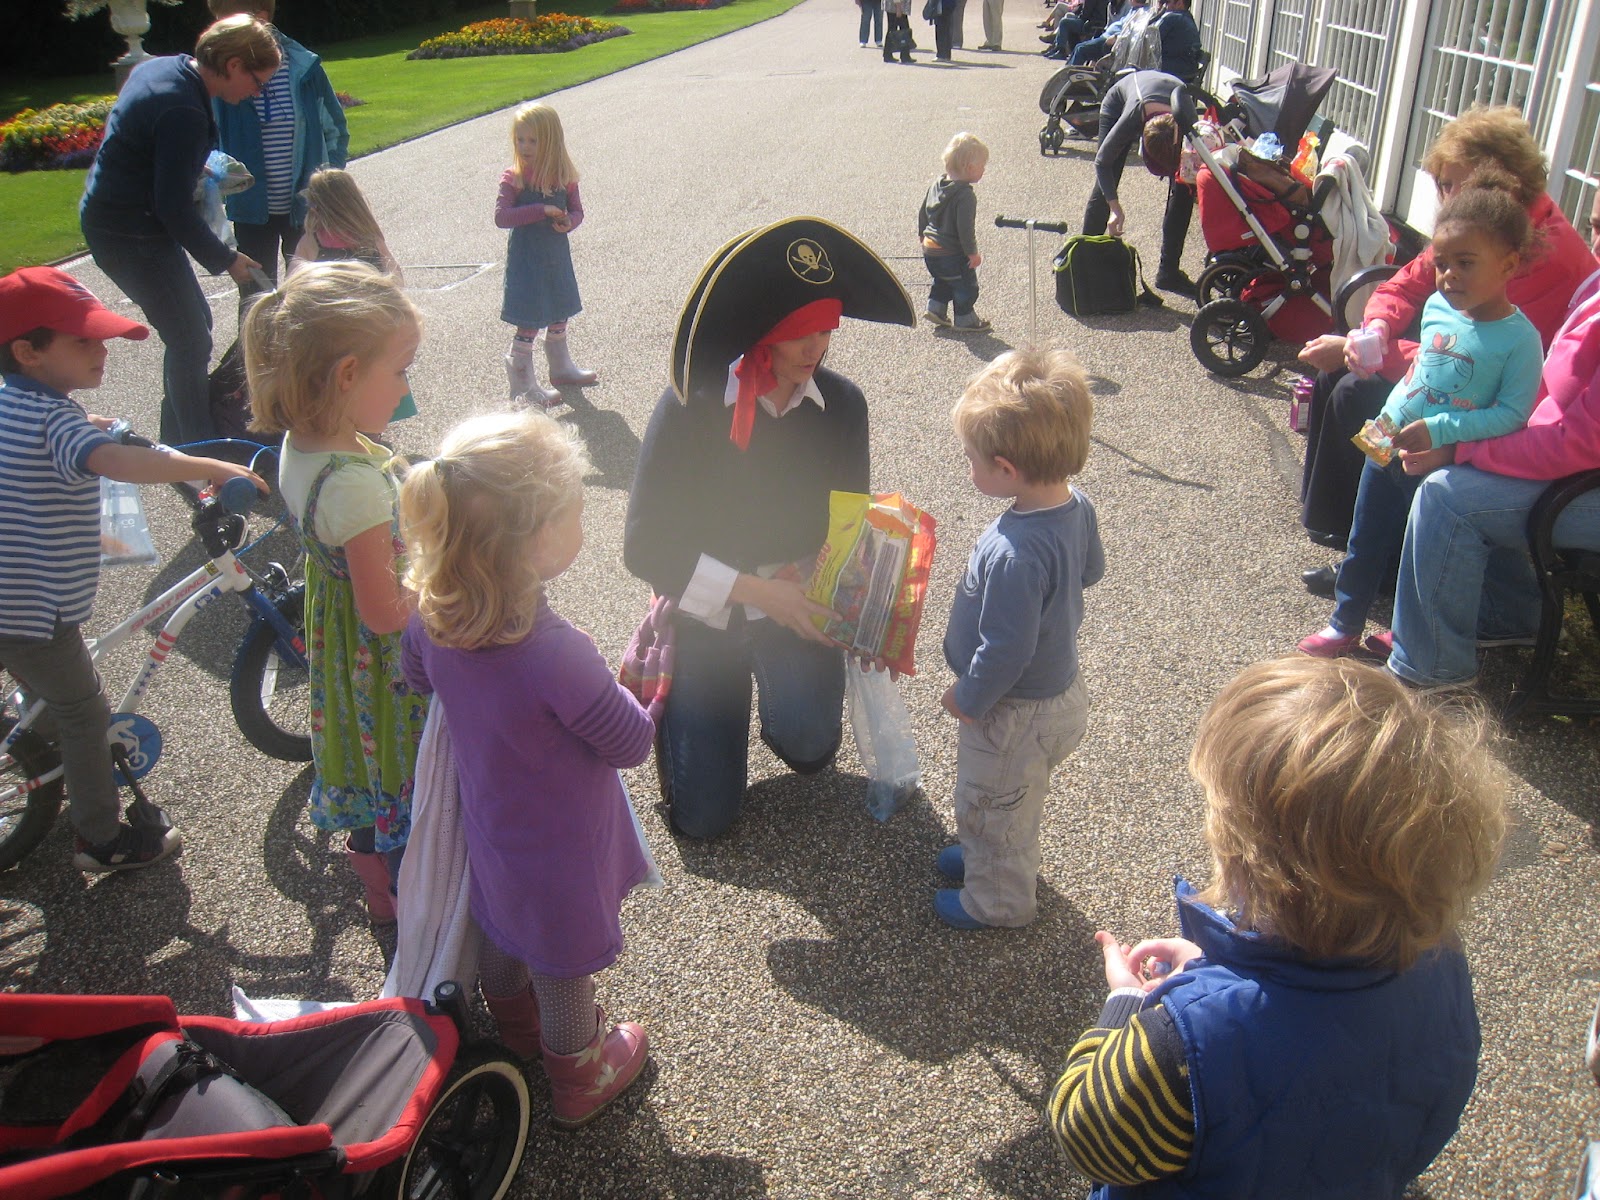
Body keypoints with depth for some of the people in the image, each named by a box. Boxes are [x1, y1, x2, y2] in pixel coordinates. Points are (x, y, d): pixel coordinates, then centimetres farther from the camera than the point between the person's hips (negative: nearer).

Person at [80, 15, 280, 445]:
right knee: (191, 341, -5)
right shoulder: (183, 112, -25)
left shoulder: (161, 67, 5)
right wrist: (226, 259, -15)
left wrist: (196, 167, 11)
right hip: (131, 235, -10)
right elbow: (174, 207, -24)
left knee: (194, 323, 18)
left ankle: (178, 442, 28)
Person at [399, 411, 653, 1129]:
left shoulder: (431, 617, -21)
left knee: (503, 932, 33)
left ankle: (514, 1029, 62)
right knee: (563, 968, 22)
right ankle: (578, 1081, 49)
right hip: (561, 849, -6)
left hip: (488, 822, 6)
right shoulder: (556, 654, -42)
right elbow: (631, 745, -26)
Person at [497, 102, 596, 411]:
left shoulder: (564, 176, -1)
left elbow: (577, 210, 6)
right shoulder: (513, 179, -13)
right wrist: (542, 210, -28)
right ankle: (522, 383, 7)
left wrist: (568, 222, -18)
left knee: (559, 313, 21)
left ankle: (560, 366, 41)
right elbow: (501, 216, -22)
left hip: (557, 254, 5)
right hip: (525, 256, -5)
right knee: (530, 322, -4)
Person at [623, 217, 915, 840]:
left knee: (809, 743, -30)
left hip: (798, 600, 1)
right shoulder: (691, 405, -16)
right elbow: (646, 545, -17)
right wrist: (757, 590, -25)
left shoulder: (841, 404, -6)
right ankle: (669, 683, 29)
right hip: (706, 608, -1)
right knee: (703, 817, 0)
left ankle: (781, 707, 10)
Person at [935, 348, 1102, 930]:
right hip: (1062, 684, 8)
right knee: (1011, 805, 33)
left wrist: (967, 698, -16)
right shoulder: (1077, 505, -12)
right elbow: (1090, 569, 8)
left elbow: (1006, 651, -32)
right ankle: (992, 856, 58)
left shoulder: (1015, 554, -40)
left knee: (989, 807, 19)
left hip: (1017, 712, -8)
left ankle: (996, 899, 43)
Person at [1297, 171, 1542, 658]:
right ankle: (1345, 625, 34)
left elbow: (1513, 414, -22)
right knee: (1366, 541, 17)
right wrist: (1390, 413, 3)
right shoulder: (1437, 307, -1)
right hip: (1387, 447, 6)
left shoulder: (1520, 338, -19)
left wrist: (1439, 430, -29)